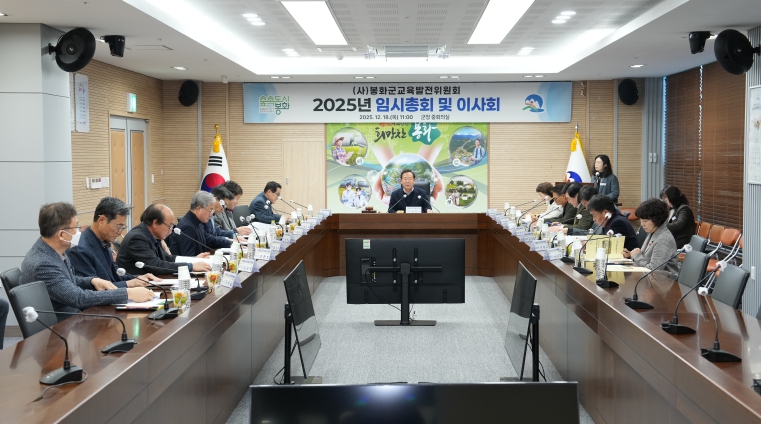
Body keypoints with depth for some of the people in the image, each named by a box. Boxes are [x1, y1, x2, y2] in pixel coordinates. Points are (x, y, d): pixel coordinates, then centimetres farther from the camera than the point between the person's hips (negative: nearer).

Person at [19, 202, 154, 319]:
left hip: (72, 318, 8)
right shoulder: (42, 265, -26)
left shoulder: (54, 250, 1)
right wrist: (128, 294, -25)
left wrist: (93, 281, -1)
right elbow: (80, 298, -27)